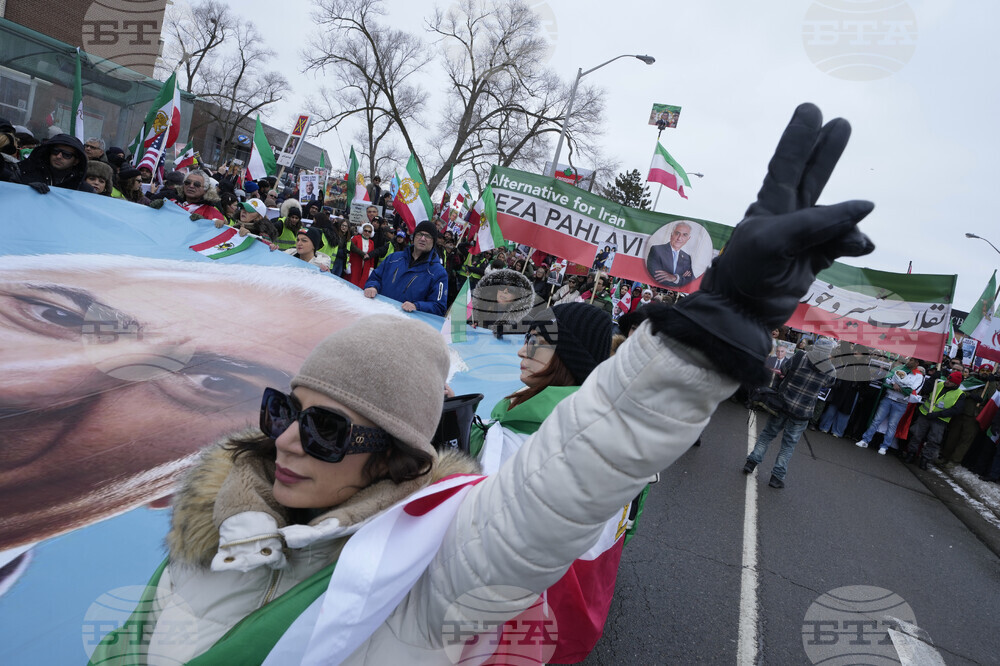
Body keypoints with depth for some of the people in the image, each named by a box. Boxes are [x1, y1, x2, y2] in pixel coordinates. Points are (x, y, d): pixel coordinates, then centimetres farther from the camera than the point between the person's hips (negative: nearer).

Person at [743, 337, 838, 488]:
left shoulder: (799, 357, -10)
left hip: (783, 403, 1)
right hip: (802, 412, -1)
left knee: (768, 433, 17)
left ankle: (752, 461, 14)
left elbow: (786, 370, 4)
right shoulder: (830, 371, -7)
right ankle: (777, 476, 11)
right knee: (789, 444, 10)